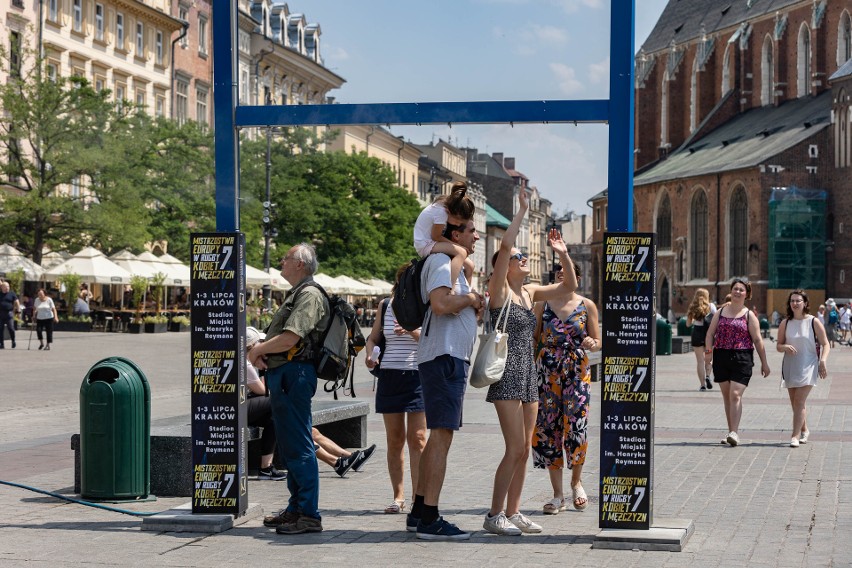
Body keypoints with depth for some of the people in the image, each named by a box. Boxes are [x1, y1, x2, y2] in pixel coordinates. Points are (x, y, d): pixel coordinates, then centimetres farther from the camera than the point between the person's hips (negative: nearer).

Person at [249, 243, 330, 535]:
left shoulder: (309, 295, -12)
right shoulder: (295, 295, 22)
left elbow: (290, 338, -22)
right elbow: (278, 335, 25)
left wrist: (258, 350, -7)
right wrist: (261, 350, 3)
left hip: (294, 374, -11)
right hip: (281, 374, 11)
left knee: (298, 446, -11)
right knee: (289, 445, 15)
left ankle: (309, 515, -10)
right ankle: (296, 508, 22)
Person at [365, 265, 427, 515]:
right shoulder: (385, 305, 10)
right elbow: (373, 337, 19)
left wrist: (412, 330, -27)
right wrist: (369, 354, -2)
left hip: (417, 375, -3)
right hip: (389, 375, 3)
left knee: (417, 438, -8)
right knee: (394, 440, 6)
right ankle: (398, 496, 12)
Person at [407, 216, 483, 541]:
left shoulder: (452, 263, 23)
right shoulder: (442, 261, -10)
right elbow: (440, 304, -27)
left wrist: (473, 307, 11)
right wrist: (470, 298, -10)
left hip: (451, 358, 11)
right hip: (444, 356, -11)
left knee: (437, 436, 13)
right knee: (441, 435, -13)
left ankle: (419, 512, 17)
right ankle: (429, 519, -16)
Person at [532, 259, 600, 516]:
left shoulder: (587, 306, 5)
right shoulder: (543, 304, 8)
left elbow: (598, 342, 8)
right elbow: (533, 339, 11)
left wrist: (591, 343, -15)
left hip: (577, 372, -1)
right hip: (547, 372, 1)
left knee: (576, 426, -10)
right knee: (548, 428, -2)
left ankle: (576, 481, 17)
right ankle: (558, 494, 6)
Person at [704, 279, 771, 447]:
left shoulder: (749, 316, 3)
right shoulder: (720, 312, 12)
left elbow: (757, 340, 2)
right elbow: (710, 333, 9)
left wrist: (764, 363, 0)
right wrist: (708, 351, -7)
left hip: (742, 359, -4)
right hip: (721, 357, 4)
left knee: (735, 395, -15)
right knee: (726, 396, 8)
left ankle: (734, 432, -18)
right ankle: (730, 431, 15)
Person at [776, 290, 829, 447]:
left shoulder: (814, 322, -4)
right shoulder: (785, 323, 5)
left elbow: (825, 344, -1)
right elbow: (778, 346, 8)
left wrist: (823, 361, -16)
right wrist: (785, 347, -15)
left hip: (808, 367, -4)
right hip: (790, 367, 4)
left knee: (799, 402, -14)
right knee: (795, 403, 12)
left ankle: (795, 436, -13)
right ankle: (804, 430, 33)